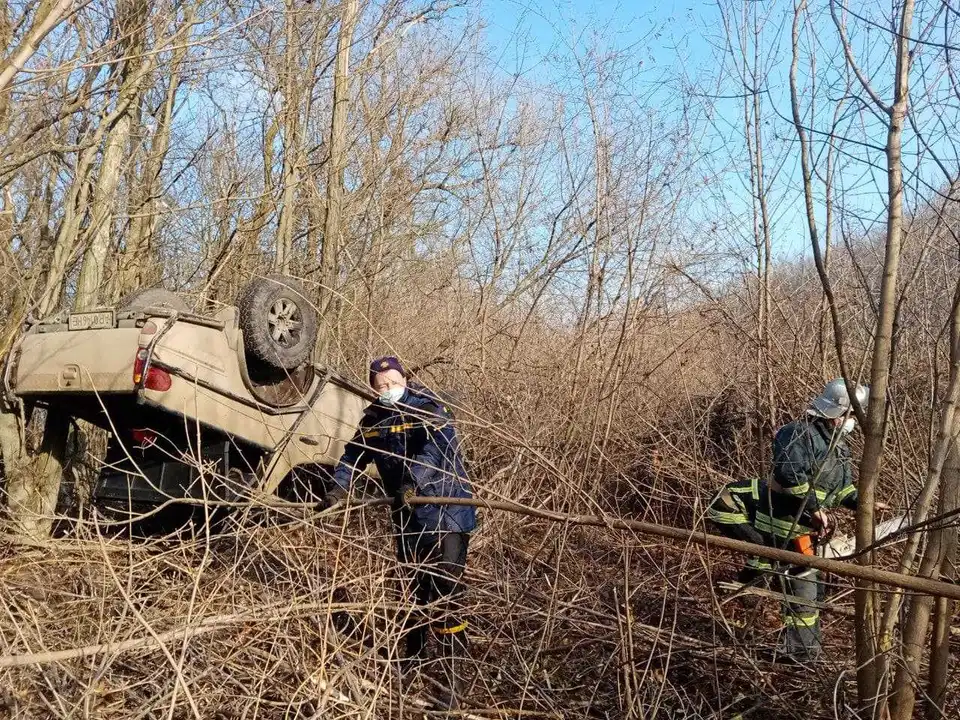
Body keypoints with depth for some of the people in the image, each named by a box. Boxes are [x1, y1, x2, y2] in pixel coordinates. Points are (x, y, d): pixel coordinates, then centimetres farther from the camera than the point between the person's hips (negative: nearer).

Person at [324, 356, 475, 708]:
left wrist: (414, 481, -44)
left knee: (447, 594, -8)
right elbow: (353, 455, 17)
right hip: (407, 515, 6)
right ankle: (409, 655, 39)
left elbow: (438, 446, -30)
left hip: (446, 512, -6)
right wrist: (339, 487, 2)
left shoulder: (429, 408, -14)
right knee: (412, 587, 20)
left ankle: (455, 678, 0)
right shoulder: (372, 419, 5)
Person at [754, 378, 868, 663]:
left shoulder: (838, 445, 11)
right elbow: (790, 474, -34)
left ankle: (805, 645, 34)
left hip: (807, 527, 10)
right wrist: (815, 509, -25)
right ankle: (801, 653, 8)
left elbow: (842, 487, 18)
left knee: (811, 586, 19)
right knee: (803, 587, -4)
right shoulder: (801, 434, -21)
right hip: (786, 524, -10)